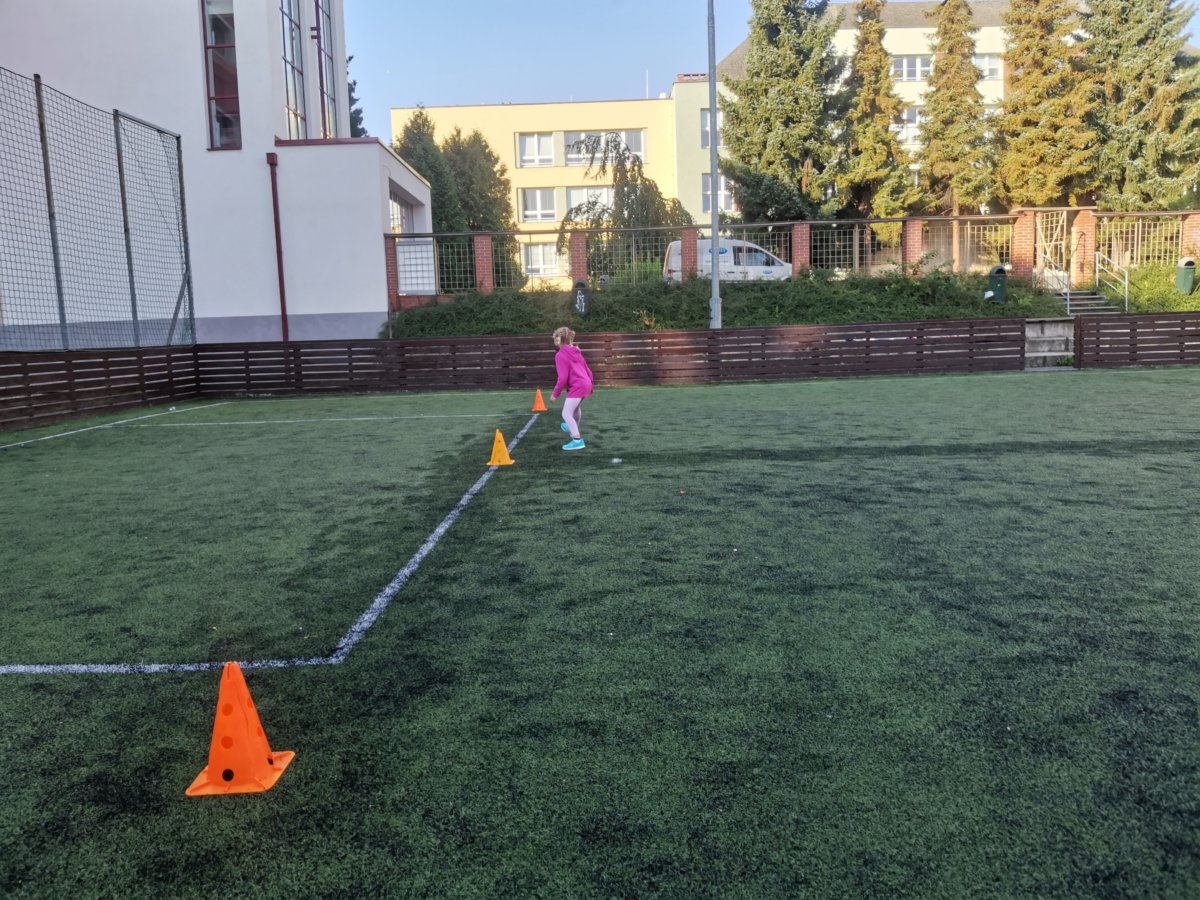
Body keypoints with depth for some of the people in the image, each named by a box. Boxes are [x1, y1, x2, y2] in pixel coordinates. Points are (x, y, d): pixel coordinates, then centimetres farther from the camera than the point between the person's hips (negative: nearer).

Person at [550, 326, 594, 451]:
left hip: (577, 387, -9)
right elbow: (587, 370, 17)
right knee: (575, 408, 32)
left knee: (566, 414, -4)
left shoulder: (560, 355, -11)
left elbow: (563, 378, -15)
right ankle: (574, 429, 55)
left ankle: (578, 440, -7)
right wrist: (589, 385, 30)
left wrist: (555, 393, -6)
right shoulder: (576, 352, 12)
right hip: (585, 384, 9)